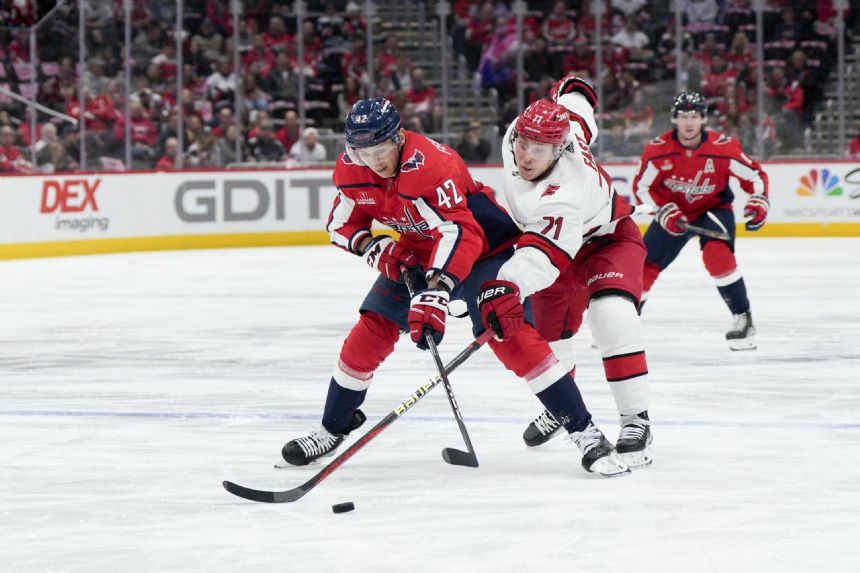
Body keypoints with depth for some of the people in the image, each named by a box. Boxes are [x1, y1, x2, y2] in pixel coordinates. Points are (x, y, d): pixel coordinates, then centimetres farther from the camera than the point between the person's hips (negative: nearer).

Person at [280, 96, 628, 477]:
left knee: (509, 334, -21)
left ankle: (584, 432, -16)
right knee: (371, 332, -2)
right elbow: (342, 225, 2)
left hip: (484, 245, -7)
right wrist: (374, 248, -19)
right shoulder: (350, 171, -12)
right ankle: (333, 429, 17)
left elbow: (458, 233, -45)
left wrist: (436, 291, -56)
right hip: (417, 250, 7)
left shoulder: (430, 164, -35)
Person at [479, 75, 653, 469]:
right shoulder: (516, 134, -23)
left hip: (607, 241, -8)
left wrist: (507, 287, -73)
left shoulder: (566, 193, -43)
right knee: (550, 334, 13)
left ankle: (636, 420, -27)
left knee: (611, 315, -32)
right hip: (558, 243, 8)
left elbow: (543, 255, -56)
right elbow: (573, 95, -4)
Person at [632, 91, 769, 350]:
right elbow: (642, 187, -9)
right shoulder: (658, 149, -20)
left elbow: (754, 174, -10)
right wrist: (664, 212, -22)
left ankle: (743, 318, -20)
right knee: (646, 263, 1)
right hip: (673, 211, 3)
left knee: (717, 253, -30)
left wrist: (758, 202, -25)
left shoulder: (723, 147, -23)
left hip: (714, 208, -2)